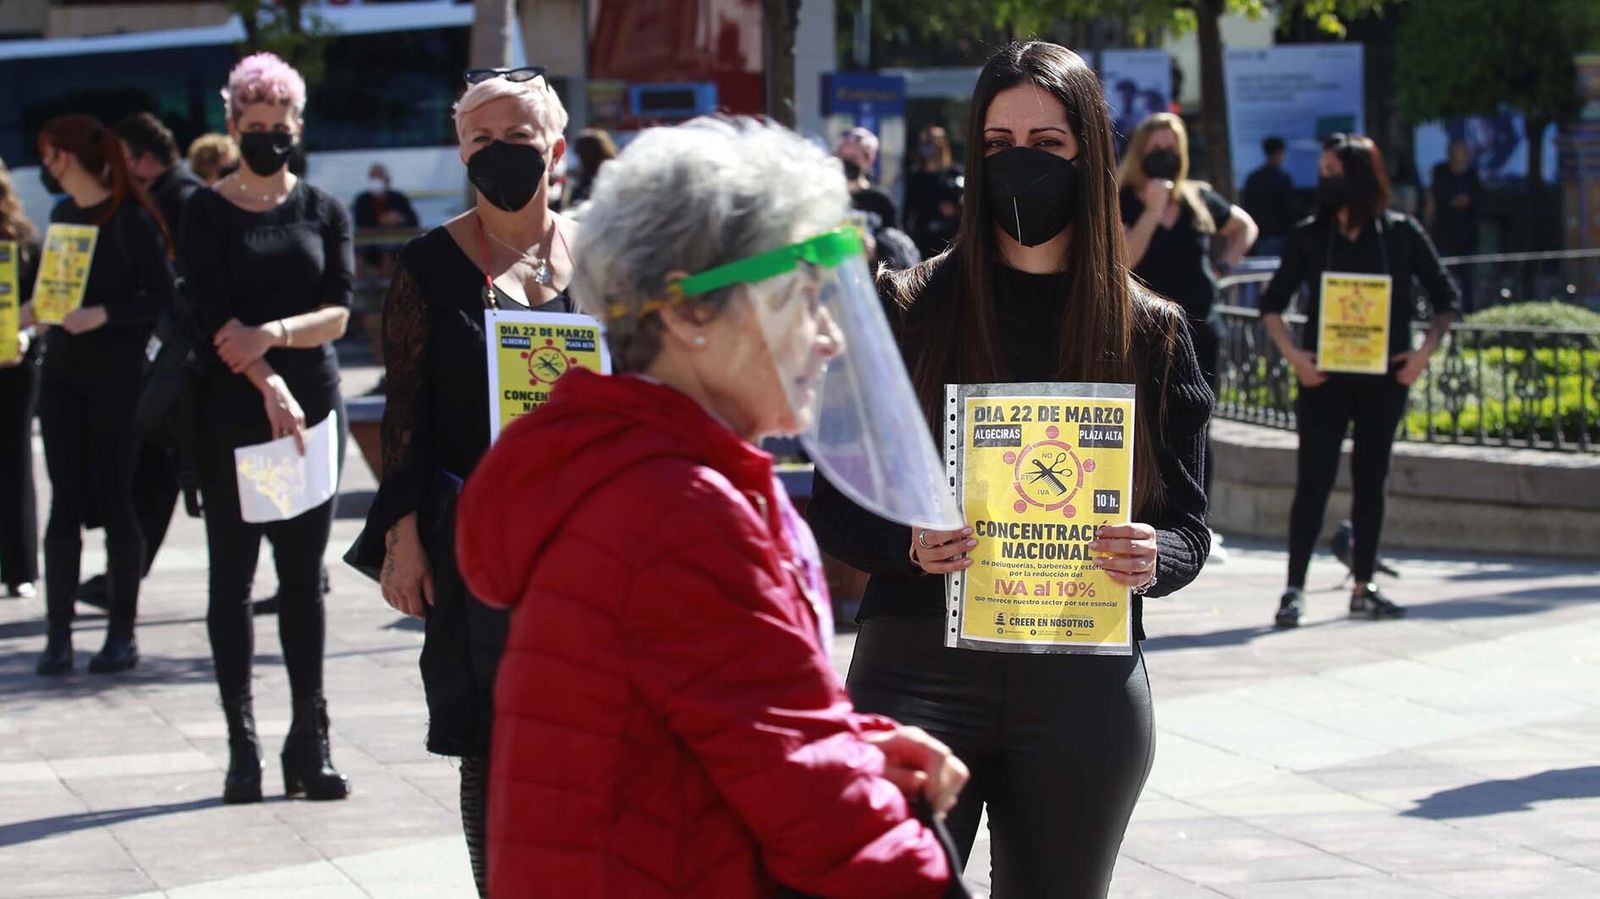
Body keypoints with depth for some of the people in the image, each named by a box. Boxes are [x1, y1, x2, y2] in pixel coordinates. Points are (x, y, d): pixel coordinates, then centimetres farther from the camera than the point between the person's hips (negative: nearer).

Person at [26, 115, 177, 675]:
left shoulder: (131, 219, -10)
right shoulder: (63, 215, 11)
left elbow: (163, 297, -12)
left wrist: (103, 315, -21)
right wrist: (28, 313, 9)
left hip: (117, 377, -6)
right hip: (62, 374, 6)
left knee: (115, 501, -1)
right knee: (65, 504, 4)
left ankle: (122, 635, 7)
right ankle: (58, 635, 5)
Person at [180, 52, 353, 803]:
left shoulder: (324, 213, 9)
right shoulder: (206, 214, 1)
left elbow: (338, 313, -1)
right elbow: (213, 317, -9)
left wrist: (274, 333, -19)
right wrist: (269, 385, -21)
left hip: (312, 406, 2)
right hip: (232, 411, -2)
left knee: (304, 575, 2)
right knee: (233, 573, 1)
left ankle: (310, 740, 5)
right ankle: (242, 742, 4)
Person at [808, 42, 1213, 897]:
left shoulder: (1150, 331, 6)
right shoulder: (910, 308, 2)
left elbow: (1186, 524, 9)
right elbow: (835, 508, 3)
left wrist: (1153, 559, -14)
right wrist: (909, 545, -18)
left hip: (1084, 688, 2)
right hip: (918, 672, -2)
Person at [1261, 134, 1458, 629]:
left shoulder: (1401, 233, 0)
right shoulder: (1310, 235, 1)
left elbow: (1445, 296, 6)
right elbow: (1272, 303, 6)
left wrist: (1425, 350, -6)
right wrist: (1293, 354, -7)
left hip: (1384, 378, 1)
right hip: (1325, 378, -1)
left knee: (1370, 479, 8)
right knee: (1314, 481, -5)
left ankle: (1362, 590, 16)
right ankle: (1294, 589, -3)